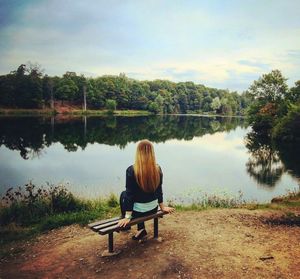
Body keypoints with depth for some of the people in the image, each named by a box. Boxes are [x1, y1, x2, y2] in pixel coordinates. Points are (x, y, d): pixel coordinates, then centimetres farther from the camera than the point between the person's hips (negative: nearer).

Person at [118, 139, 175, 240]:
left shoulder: (131, 170, -21)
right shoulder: (158, 169, -8)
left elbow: (130, 194, -18)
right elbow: (159, 190, 3)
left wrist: (127, 216, -13)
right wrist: (162, 207, 17)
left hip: (138, 211, -4)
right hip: (153, 209, 4)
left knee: (123, 194, 25)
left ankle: (125, 225, 33)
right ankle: (141, 229, 26)